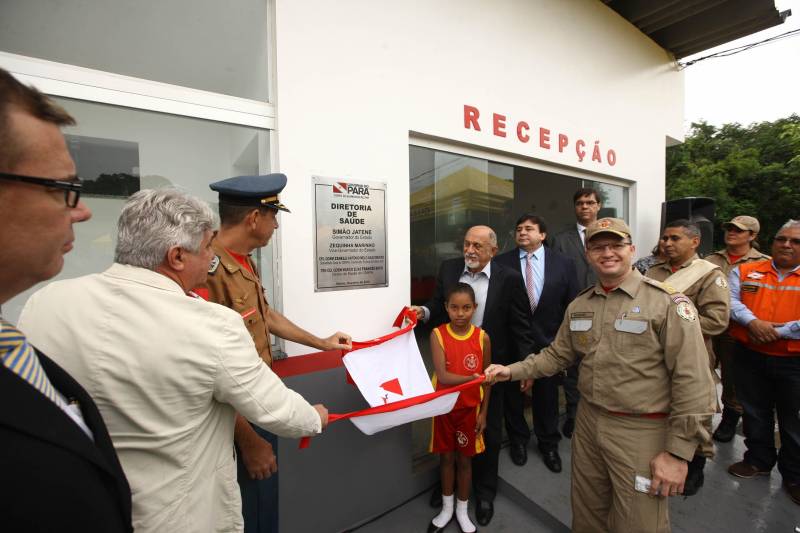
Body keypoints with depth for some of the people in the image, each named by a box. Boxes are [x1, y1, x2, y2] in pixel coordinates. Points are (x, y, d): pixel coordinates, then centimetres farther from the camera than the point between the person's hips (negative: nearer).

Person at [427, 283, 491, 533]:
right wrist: (472, 377, -33)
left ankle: (462, 510, 40)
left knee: (464, 459, 17)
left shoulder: (482, 337, -11)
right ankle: (447, 508, 40)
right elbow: (442, 377, -22)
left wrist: (483, 412, 1)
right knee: (446, 457, 18)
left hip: (470, 408, 1)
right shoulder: (437, 334, -16)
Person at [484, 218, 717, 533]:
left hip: (641, 431, -5)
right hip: (588, 423, 5)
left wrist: (678, 452, -15)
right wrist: (513, 371, -1)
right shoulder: (578, 305, 5)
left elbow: (692, 381, -15)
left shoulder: (667, 303, -13)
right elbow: (558, 354, 10)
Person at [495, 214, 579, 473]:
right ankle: (518, 440, 43)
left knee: (547, 396, 18)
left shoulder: (563, 263, -3)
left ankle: (548, 444, 44)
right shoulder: (501, 263, -8)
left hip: (548, 342, 1)